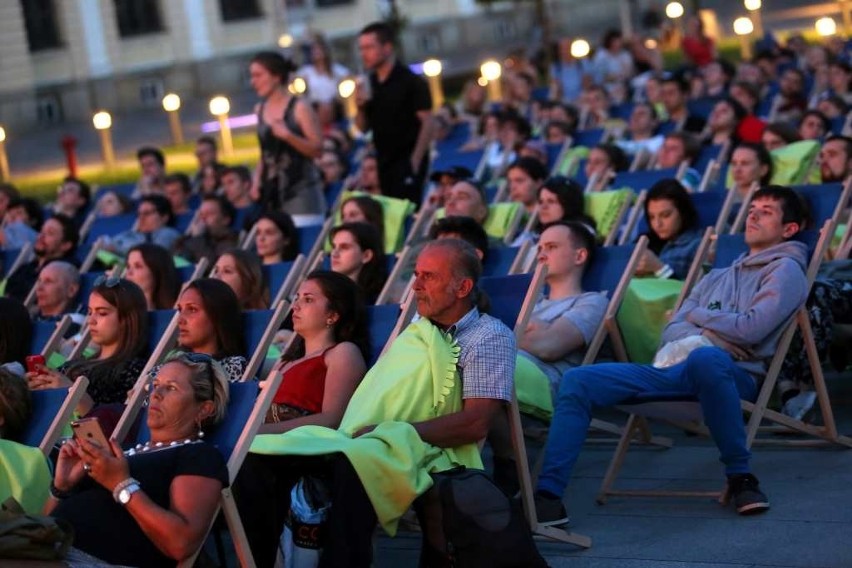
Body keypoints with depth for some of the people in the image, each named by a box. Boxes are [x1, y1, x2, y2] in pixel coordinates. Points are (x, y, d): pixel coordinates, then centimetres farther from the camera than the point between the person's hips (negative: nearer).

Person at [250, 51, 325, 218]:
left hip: (300, 190, -5)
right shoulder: (260, 110, 12)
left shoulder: (299, 108, -6)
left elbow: (317, 149, -9)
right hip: (271, 190, 5)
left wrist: (288, 136, -22)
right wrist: (257, 181, 8)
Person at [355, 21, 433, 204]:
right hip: (383, 161, 6)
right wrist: (361, 107, -5)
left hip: (407, 161, -6)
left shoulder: (411, 81, -8)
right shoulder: (369, 84, 9)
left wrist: (415, 160, -17)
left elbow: (427, 123, -10)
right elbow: (363, 128, 15)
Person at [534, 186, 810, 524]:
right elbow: (670, 330, 19)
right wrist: (686, 341, -6)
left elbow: (752, 328, -8)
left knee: (706, 358, -44)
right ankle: (548, 495, -23)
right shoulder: (717, 277, 31)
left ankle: (740, 476, -27)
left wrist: (697, 314, 8)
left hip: (732, 373, -6)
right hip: (673, 368, 7)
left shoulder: (785, 269, 10)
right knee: (577, 381, -13)